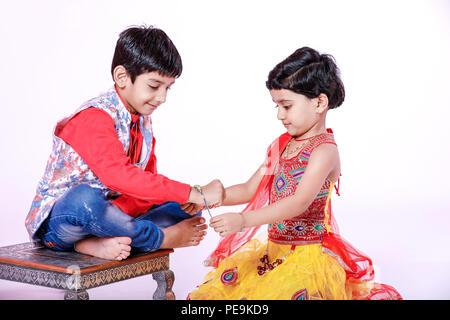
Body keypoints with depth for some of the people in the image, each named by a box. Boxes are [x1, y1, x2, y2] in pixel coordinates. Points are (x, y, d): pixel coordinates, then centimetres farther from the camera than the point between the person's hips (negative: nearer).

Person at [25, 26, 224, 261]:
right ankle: (162, 237, -20)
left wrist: (189, 199, -15)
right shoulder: (94, 118, -22)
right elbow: (117, 175, -38)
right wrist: (192, 193, -39)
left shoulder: (143, 120, 7)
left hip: (107, 213, 8)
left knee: (187, 208, -3)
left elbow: (146, 177, 7)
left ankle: (98, 242, -21)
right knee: (85, 198, -43)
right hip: (57, 221, -8)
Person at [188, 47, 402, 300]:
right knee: (212, 291, -5)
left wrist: (243, 220, -36)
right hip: (273, 248, 7)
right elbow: (250, 189, 15)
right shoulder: (281, 145, 10)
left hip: (309, 253, -7)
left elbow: (300, 203, -27)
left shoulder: (324, 151, -15)